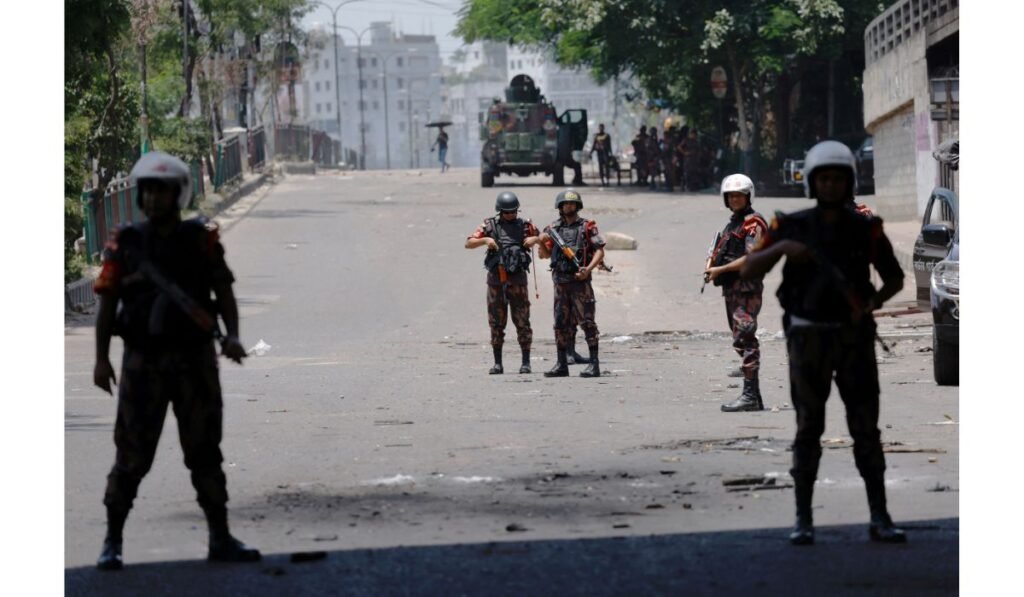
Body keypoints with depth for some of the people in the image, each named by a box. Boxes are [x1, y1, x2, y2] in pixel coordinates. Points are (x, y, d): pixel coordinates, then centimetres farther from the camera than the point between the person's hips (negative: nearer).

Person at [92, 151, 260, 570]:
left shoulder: (201, 240, 2)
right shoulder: (125, 244, 1)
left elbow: (224, 293, 2)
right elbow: (107, 303, 1)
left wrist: (232, 335, -16)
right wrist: (101, 359, -7)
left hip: (195, 362, 1)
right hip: (143, 363, -1)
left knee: (205, 452, 6)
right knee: (132, 456, 0)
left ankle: (220, 540, 11)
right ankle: (112, 542, 9)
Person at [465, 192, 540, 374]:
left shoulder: (525, 225, 6)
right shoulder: (490, 225, 4)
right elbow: (468, 243, 3)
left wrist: (534, 239, -5)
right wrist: (485, 240, -14)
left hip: (518, 279, -1)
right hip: (496, 279, 1)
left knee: (522, 321, -1)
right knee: (496, 323, 4)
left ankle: (526, 362, 3)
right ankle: (497, 363, 10)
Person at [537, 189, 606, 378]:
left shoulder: (587, 227, 0)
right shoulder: (554, 228, 12)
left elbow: (600, 251, -4)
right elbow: (545, 255, 16)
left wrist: (588, 269, -18)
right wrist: (541, 242, -5)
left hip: (580, 281, -5)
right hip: (560, 282, 5)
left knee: (587, 321, -7)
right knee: (561, 323, 7)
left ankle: (594, 364, -7)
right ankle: (561, 365, 12)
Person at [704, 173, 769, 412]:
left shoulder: (753, 223, -8)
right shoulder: (733, 223, 22)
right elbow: (723, 253, 26)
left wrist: (720, 269, -16)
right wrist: (712, 264, 4)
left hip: (747, 287, -10)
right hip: (731, 289, 10)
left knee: (744, 339, -15)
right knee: (742, 340, 11)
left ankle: (750, 396, -19)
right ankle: (754, 396, 14)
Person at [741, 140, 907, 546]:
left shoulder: (867, 230, 1)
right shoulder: (791, 226, 0)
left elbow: (895, 279, 11)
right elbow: (748, 271, -5)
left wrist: (874, 302, -12)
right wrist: (781, 247, -24)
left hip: (854, 340, 1)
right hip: (808, 340, -1)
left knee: (866, 428, -2)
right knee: (809, 429, -2)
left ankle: (880, 520, 3)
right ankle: (803, 521, 4)